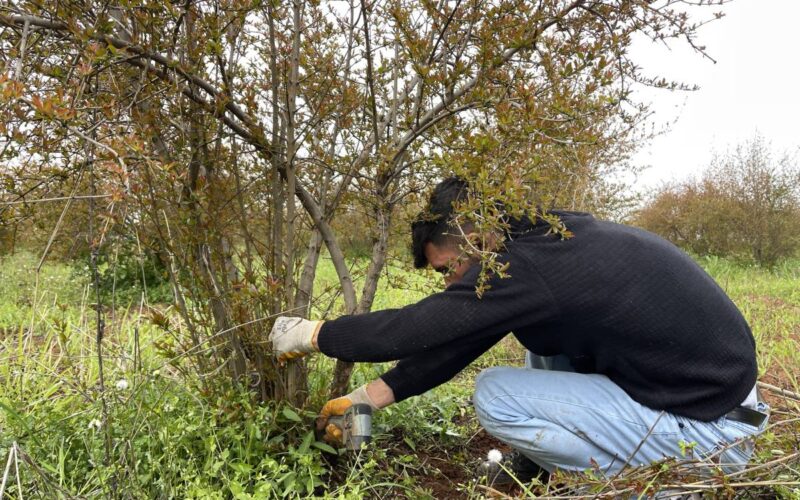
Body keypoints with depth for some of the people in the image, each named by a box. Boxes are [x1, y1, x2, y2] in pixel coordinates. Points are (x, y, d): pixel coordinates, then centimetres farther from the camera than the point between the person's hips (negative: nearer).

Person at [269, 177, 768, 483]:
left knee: (495, 395, -12)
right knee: (539, 333, 13)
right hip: (708, 384, 9)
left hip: (709, 432, -9)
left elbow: (413, 328, -18)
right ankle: (540, 467, 18)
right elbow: (451, 339, 9)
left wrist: (310, 334, -2)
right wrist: (368, 397, 12)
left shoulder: (529, 267, -24)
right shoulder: (543, 237, 4)